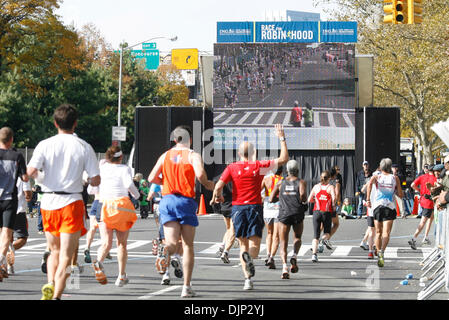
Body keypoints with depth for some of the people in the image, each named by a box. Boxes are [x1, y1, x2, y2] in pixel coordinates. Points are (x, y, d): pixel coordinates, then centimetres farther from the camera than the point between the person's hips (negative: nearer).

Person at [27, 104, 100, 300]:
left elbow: (31, 171, -12)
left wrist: (41, 177, 9)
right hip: (71, 203, -2)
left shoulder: (45, 145, -1)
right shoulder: (84, 147, -2)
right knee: (66, 255, -1)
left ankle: (50, 283, -4)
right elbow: (96, 180, -3)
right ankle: (56, 295, -13)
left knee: (54, 251, 19)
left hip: (48, 203, 2)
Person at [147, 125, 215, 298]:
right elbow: (200, 174, -18)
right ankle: (186, 287, 4)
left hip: (167, 200, 3)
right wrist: (208, 185, 3)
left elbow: (152, 178, 8)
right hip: (186, 200, -3)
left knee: (172, 242, -1)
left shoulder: (165, 156, 12)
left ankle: (164, 252, -39)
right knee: (188, 246, 6)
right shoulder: (193, 156, 0)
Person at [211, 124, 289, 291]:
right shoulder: (260, 166, 0)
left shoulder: (232, 167, 1)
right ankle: (249, 256, -36)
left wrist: (217, 196, 15)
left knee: (243, 244, 10)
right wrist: (282, 138, 10)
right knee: (255, 244, 1)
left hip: (238, 208, 1)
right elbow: (284, 159, 5)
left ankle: (248, 279, -3)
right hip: (255, 207, -1)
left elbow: (218, 186, -6)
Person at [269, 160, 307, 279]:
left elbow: (271, 199, 9)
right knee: (297, 238, 21)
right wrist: (303, 201, 5)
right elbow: (303, 194, -15)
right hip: (297, 213, 0)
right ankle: (294, 256, -8)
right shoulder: (301, 182, 5)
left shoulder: (281, 182, 11)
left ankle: (284, 265, -21)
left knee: (283, 242, 1)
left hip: (284, 213, 1)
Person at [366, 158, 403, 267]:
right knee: (386, 233, -12)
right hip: (390, 206, -1)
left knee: (378, 233, 14)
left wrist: (368, 199, -16)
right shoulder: (395, 178, 9)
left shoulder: (376, 177, 7)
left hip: (377, 205, 1)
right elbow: (401, 195, 8)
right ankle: (382, 251, -34)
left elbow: (370, 184, -16)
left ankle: (379, 252, 15)